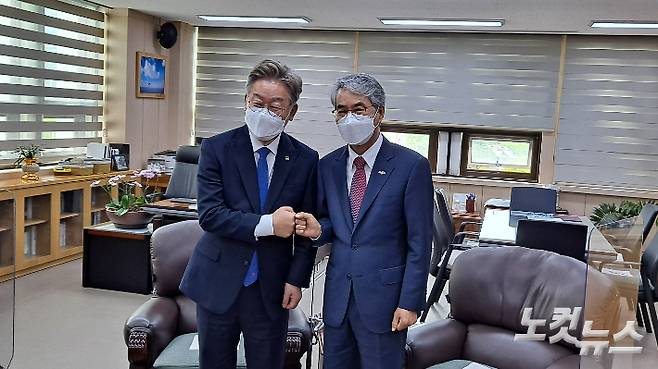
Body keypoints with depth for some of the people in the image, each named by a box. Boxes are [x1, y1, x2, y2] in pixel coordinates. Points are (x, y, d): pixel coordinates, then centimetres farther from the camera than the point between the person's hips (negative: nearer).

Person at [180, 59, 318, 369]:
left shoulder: (305, 159, -3)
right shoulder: (216, 148, -7)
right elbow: (209, 214, -15)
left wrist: (296, 279, -5)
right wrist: (266, 224, -23)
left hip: (272, 288, 1)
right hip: (218, 284, 0)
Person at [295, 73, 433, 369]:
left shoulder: (411, 166, -9)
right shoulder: (327, 166, 6)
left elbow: (419, 243, -9)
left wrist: (410, 303, -11)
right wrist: (318, 229, -8)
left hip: (383, 297, -4)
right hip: (337, 297, 5)